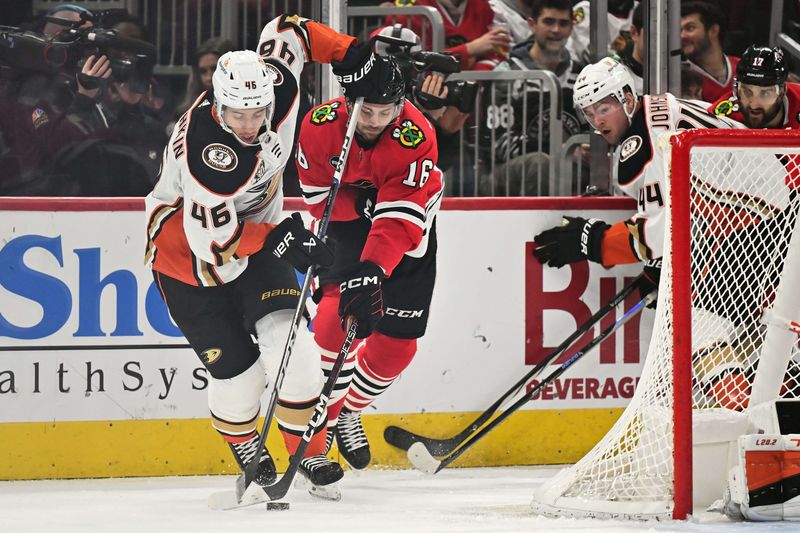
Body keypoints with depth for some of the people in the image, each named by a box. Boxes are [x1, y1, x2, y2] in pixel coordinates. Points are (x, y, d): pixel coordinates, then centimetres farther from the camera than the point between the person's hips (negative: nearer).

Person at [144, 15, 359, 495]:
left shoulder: (272, 86, -20)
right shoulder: (205, 148, -36)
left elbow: (286, 31, 0)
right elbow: (209, 238, -34)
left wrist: (351, 52, -9)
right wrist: (281, 238, -38)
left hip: (257, 234, 5)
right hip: (186, 249, -5)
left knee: (289, 342, -13)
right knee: (236, 366, -8)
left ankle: (310, 453, 1)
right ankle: (250, 457, 20)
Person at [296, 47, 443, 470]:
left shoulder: (416, 137, -32)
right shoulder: (320, 125, -25)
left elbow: (399, 219, -38)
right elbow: (318, 195, -12)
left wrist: (372, 271, -50)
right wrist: (363, 203, -28)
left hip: (410, 227, 0)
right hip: (347, 219, 0)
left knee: (397, 342, 0)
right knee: (338, 316, -22)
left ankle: (349, 412, 27)